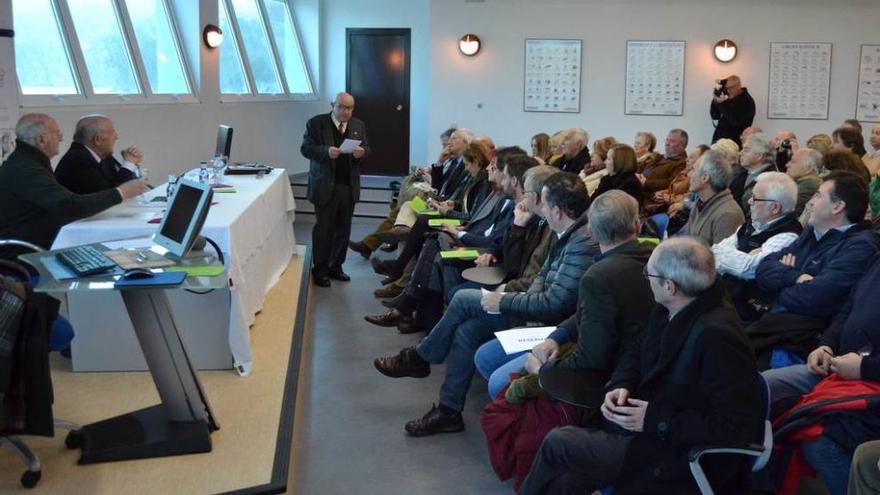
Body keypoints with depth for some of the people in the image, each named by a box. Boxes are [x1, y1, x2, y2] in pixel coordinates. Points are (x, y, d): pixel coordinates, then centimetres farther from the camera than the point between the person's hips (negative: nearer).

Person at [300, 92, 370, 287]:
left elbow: (366, 148, 11)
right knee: (323, 227, 0)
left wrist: (361, 152, -13)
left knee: (343, 228, 8)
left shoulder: (358, 125, 10)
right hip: (325, 185, -4)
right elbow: (305, 148, -7)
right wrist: (326, 151, -24)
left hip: (349, 185, 4)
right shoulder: (316, 123, -3)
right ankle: (319, 269, 9)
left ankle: (336, 266, 20)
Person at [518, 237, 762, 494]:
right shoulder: (668, 310, -1)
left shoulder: (716, 336, -28)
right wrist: (621, 386, -6)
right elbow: (636, 352, 16)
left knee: (557, 443, -5)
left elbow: (739, 426, -26)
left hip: (681, 459, -7)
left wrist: (655, 421, -24)